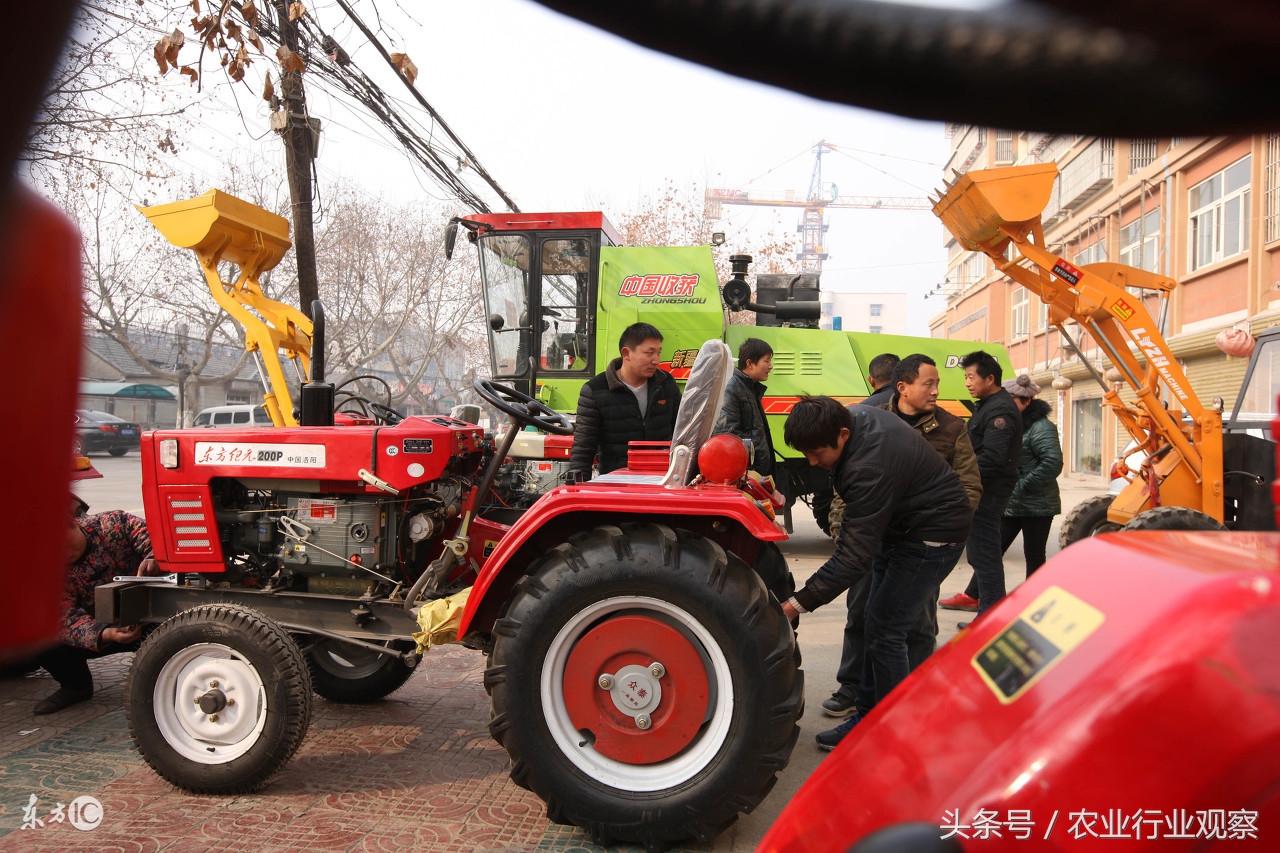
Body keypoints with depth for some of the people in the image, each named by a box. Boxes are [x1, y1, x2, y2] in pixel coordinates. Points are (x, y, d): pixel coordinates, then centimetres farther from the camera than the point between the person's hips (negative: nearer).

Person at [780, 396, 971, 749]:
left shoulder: (871, 468, -37)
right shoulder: (855, 416, -8)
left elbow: (854, 557, -35)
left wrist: (799, 603, -33)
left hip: (933, 535, -10)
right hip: (902, 526, 10)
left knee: (885, 630, -11)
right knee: (876, 623, 13)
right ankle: (871, 712, 22)